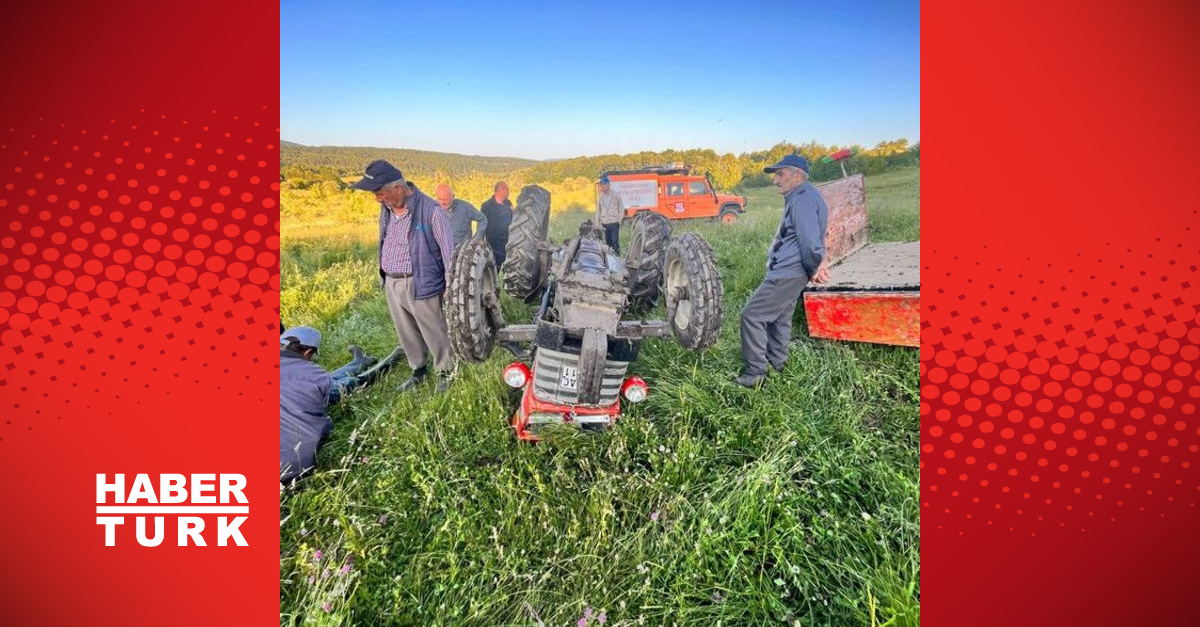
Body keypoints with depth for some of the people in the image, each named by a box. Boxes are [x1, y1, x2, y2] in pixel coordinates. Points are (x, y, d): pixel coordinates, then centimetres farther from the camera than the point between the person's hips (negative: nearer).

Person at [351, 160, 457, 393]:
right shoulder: (386, 209, 4)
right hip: (392, 284, 7)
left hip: (420, 284, -7)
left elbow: (448, 251, -13)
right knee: (407, 333, 18)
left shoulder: (430, 211, -18)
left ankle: (446, 371, 27)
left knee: (434, 333, 7)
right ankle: (418, 370, 37)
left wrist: (451, 287, -12)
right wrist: (383, 276, 20)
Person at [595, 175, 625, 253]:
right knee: (608, 242, 9)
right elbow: (598, 210, 15)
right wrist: (598, 221, 6)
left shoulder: (616, 195, -2)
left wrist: (619, 220, -4)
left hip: (614, 223, -4)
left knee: (615, 242, -7)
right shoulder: (600, 197, 9)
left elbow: (621, 208, 1)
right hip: (604, 224, 4)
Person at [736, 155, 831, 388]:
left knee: (752, 315, -8)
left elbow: (810, 240, -22)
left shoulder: (802, 199, -17)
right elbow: (813, 239, 23)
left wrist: (814, 268, -9)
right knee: (779, 317, 19)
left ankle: (755, 373, -3)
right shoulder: (799, 198, 18)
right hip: (789, 271, 11)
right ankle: (777, 362, 32)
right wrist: (816, 264, 11)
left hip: (786, 272, -11)